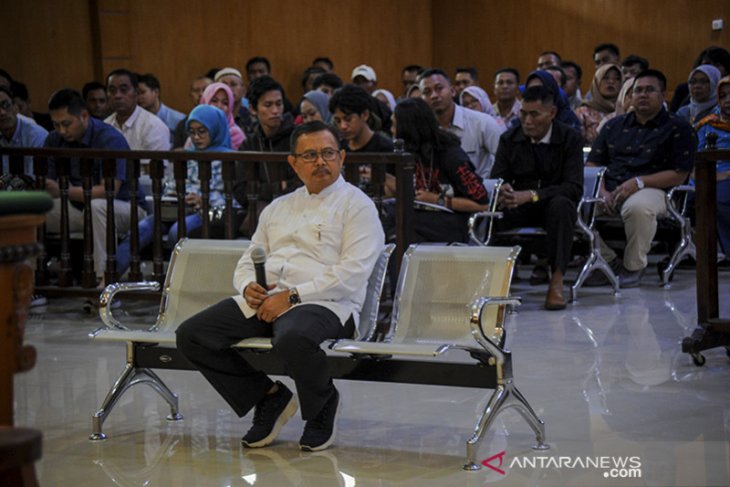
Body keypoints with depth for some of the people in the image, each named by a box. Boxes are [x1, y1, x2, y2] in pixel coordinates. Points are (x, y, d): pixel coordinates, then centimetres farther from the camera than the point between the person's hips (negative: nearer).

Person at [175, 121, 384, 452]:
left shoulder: (356, 204, 4)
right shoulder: (278, 208, 26)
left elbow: (353, 272, -9)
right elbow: (247, 262, 24)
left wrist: (292, 295, -16)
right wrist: (248, 287, -2)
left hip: (324, 303, -6)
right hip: (263, 301, 7)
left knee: (292, 339, -41)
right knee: (191, 335, -12)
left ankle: (322, 406, -7)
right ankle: (269, 397, 4)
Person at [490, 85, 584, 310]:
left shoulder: (570, 138, -8)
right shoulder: (509, 139, 2)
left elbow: (574, 188, -18)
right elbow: (496, 178, -1)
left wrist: (532, 195, -31)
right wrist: (503, 189, -29)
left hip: (553, 205, -2)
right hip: (519, 207, 2)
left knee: (561, 204, -38)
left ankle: (557, 281, -37)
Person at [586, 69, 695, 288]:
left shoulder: (678, 128, 7)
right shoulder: (614, 126, 22)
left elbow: (679, 175, -2)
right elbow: (592, 164, 16)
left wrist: (639, 182, -13)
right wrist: (603, 191, -5)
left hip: (651, 190, -5)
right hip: (609, 189, 5)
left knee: (637, 206, -41)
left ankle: (633, 267, -15)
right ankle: (608, 261, -4)